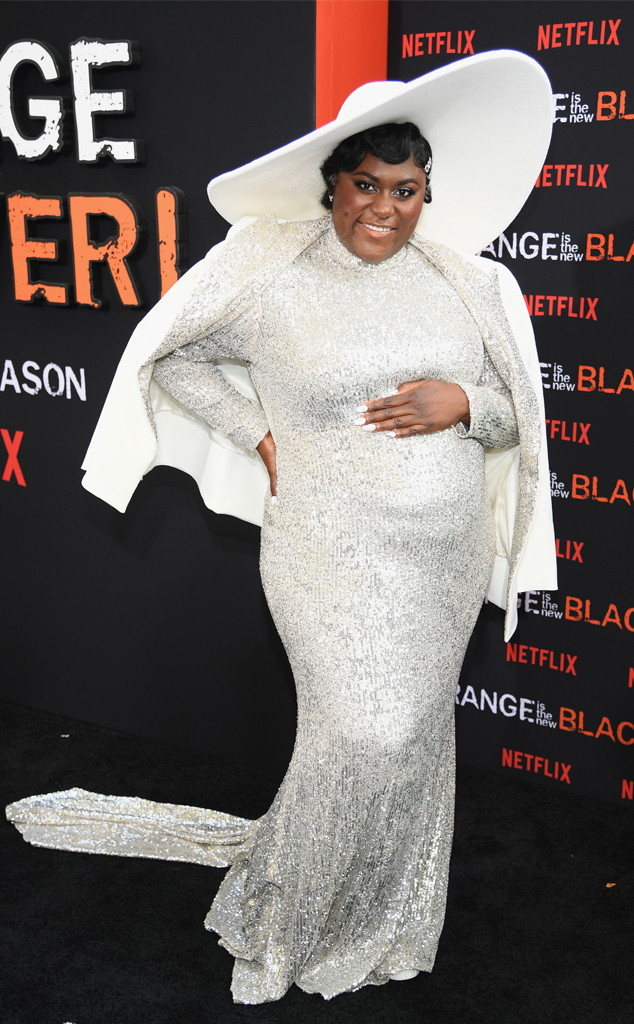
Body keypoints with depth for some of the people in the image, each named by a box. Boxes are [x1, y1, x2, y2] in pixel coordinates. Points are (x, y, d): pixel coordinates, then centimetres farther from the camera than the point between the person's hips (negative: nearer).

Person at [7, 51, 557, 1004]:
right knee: (372, 733, -11)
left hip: (450, 553, 5)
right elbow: (173, 358, 8)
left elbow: (514, 418, 10)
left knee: (415, 731, 14)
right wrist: (261, 437, -1)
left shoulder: (459, 283, 3)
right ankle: (278, 921, 17)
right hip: (337, 553, -4)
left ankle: (385, 914, 38)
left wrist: (461, 402, -12)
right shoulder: (275, 283, -6)